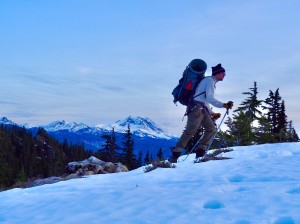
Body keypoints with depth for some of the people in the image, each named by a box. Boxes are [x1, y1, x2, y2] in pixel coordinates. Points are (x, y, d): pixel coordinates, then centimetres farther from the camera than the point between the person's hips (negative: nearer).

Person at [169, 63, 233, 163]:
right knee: (190, 131, -15)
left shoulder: (211, 82, 27)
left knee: (211, 128, 0)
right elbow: (209, 98, -16)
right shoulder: (210, 80, -4)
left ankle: (200, 151, -4)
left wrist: (212, 113, 25)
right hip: (196, 108, -10)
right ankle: (174, 155, -13)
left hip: (202, 110, 10)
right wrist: (223, 105, -18)